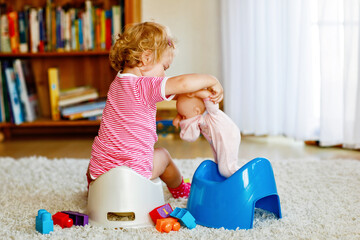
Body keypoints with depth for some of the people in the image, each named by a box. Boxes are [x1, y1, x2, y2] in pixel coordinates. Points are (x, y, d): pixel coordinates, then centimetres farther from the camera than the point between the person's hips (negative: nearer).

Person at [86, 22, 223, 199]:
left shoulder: (117, 83, 7)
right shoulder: (144, 86, -20)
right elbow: (182, 83, -34)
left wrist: (196, 92, 9)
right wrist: (211, 81, -16)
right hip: (133, 170, -4)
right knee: (162, 155, 30)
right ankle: (180, 189, 54)